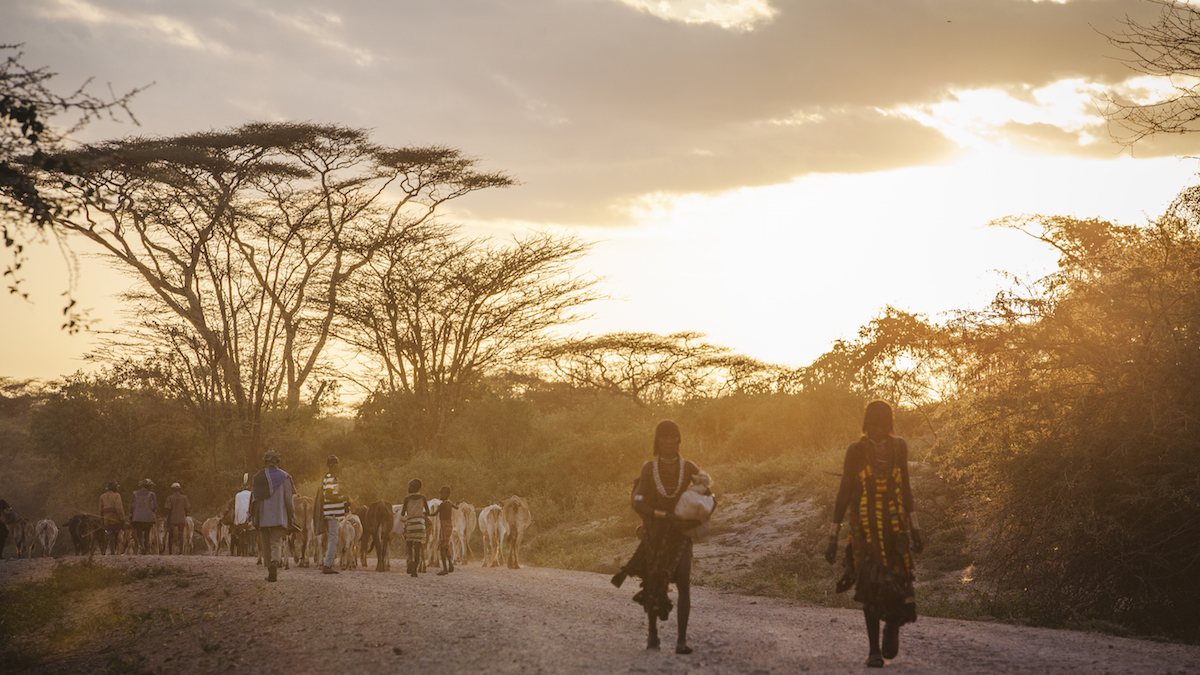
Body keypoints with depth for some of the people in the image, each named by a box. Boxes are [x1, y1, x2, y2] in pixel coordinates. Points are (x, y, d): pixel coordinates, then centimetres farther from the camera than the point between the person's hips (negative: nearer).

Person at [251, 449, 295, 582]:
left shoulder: (257, 478, 1)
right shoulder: (284, 477, -2)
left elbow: (253, 499, 3)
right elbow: (288, 500, -4)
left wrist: (252, 518, 10)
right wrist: (291, 519, 2)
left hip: (262, 517, 1)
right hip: (279, 517, -1)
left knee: (266, 545, 12)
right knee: (276, 542, 1)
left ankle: (270, 570, 12)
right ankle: (275, 562, -27)